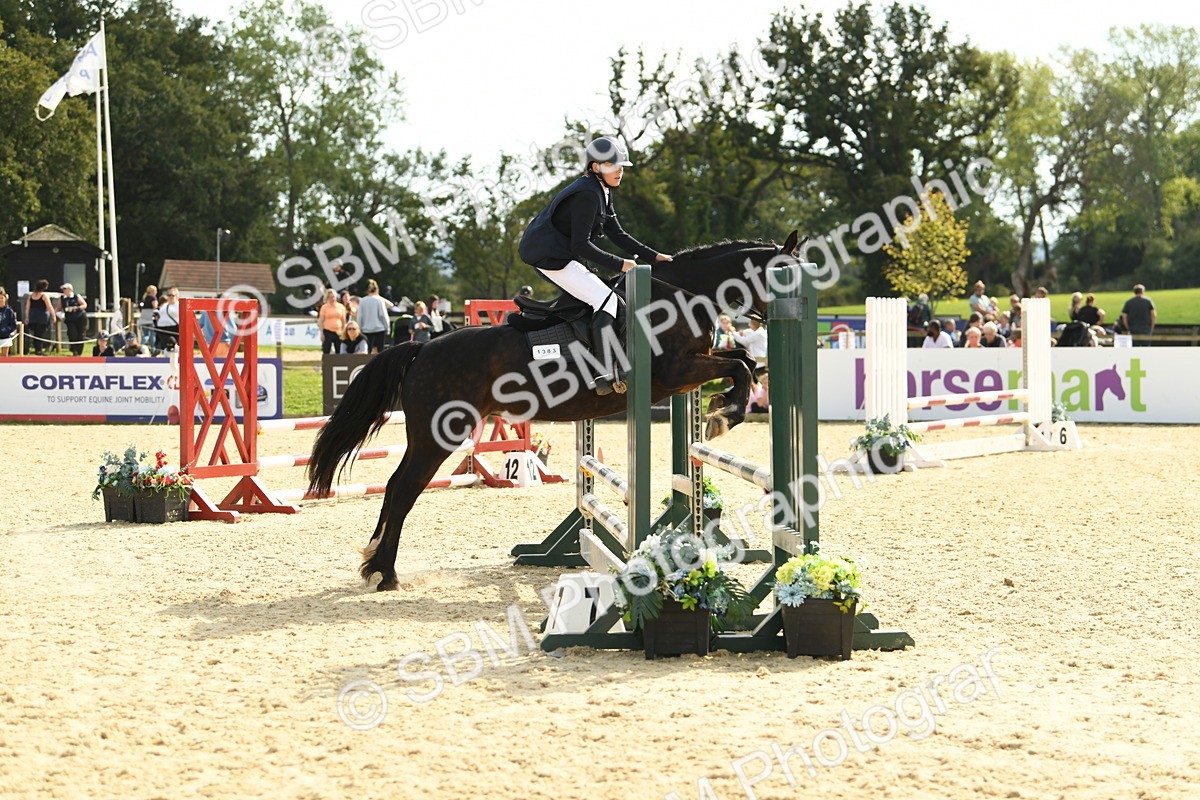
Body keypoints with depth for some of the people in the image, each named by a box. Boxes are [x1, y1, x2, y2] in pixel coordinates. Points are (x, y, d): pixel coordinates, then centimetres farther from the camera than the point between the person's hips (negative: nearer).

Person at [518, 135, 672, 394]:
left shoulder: (602, 192, 14)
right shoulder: (587, 194, -17)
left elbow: (617, 234, 17)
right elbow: (581, 245, -22)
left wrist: (653, 256, 9)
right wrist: (619, 264, -17)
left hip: (548, 252, 11)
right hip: (549, 255, -11)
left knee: (599, 294, 21)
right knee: (605, 298, -16)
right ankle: (607, 374, -25)